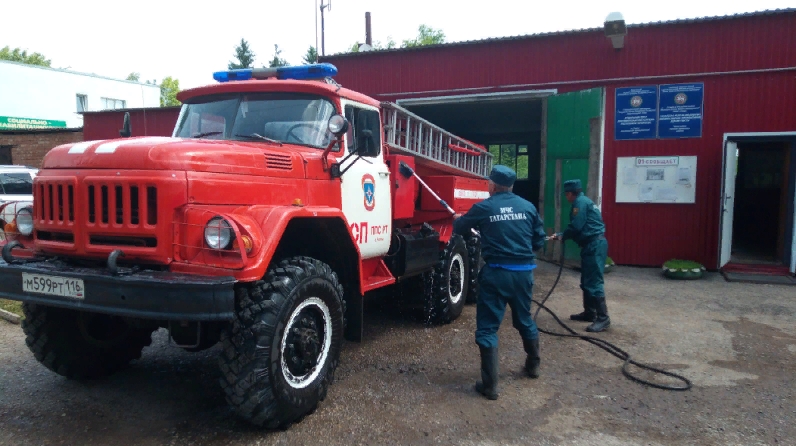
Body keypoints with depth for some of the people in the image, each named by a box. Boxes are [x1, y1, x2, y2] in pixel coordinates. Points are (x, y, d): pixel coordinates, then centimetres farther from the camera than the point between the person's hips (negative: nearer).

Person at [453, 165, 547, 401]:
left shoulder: (483, 208, -5)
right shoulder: (528, 207, 3)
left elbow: (459, 229, 11)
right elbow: (539, 241, 8)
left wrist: (458, 219, 34)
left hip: (496, 273, -4)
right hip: (524, 272, 4)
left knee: (487, 328, 3)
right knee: (525, 320, 24)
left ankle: (490, 385, 2)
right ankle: (533, 365, 44)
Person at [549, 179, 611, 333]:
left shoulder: (580, 202, -10)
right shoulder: (582, 201, 22)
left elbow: (576, 227, -16)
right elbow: (579, 227, 21)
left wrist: (562, 236, 0)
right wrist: (561, 235, 16)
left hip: (595, 245, -11)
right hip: (591, 245, 11)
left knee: (594, 282, -11)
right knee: (586, 281, 16)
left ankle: (603, 318, -10)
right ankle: (589, 312, 24)